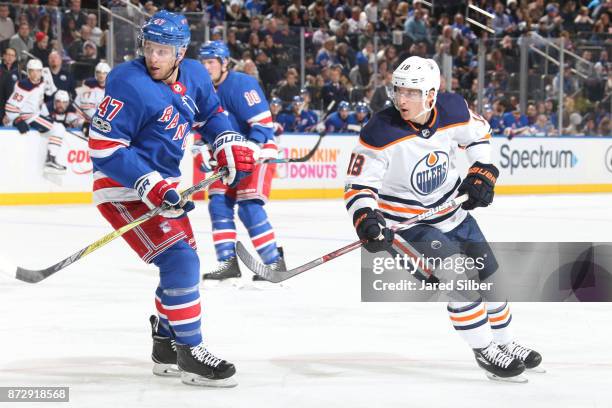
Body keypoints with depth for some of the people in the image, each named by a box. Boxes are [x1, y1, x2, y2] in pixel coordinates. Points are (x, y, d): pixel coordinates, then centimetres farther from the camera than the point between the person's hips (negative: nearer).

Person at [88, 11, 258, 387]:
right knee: (179, 260, -18)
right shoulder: (129, 85, -23)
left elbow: (212, 113, 20)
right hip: (124, 190, -9)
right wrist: (149, 186, -31)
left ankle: (166, 348, 34)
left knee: (184, 263, 18)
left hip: (163, 184, 9)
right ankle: (190, 353, -11)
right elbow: (104, 148, -25)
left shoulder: (194, 76, 0)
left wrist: (229, 145, 1)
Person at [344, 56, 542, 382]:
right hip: (408, 221, -6)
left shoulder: (454, 110, -14)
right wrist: (365, 221, -41)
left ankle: (505, 345, 37)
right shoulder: (380, 132, -28)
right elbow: (358, 185, -24)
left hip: (452, 209, 6)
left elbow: (479, 133, 9)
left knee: (489, 276, 15)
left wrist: (482, 173, -2)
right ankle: (484, 352, 0)